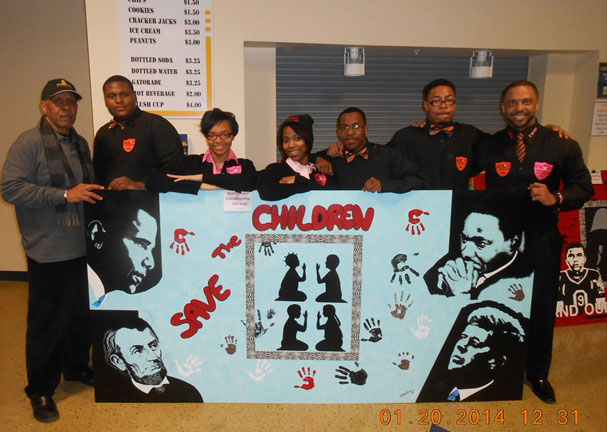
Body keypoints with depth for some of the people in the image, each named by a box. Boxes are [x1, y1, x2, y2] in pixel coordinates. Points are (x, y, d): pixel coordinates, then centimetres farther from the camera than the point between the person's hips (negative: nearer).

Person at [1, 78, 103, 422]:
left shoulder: (80, 143, 13)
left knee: (82, 314, 17)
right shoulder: (29, 143, -9)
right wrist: (65, 195, -22)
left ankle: (77, 367, 38)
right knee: (47, 321, 4)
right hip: (49, 252, -6)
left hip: (82, 248, 7)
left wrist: (95, 193, 5)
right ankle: (41, 390, 22)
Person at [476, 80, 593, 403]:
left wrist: (556, 198, -17)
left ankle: (538, 373, 37)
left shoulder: (561, 145, -3)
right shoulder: (488, 147, -1)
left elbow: (583, 187, 1)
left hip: (542, 242, 0)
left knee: (541, 309, 13)